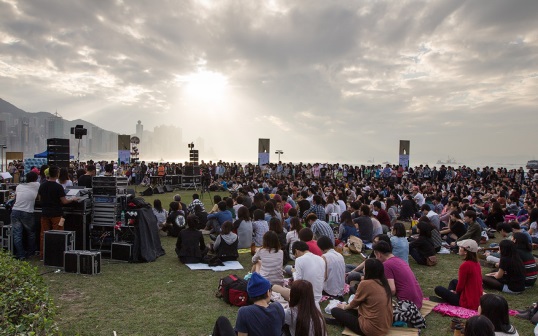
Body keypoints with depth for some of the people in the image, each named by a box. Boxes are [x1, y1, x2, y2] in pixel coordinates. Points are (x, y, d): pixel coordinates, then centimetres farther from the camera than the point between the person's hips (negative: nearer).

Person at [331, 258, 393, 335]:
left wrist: (344, 307, 21)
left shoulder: (365, 283, -17)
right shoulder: (384, 283, 4)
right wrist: (347, 306, 27)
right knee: (351, 311, 28)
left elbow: (355, 303, 0)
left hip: (372, 329, -8)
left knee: (335, 311, 4)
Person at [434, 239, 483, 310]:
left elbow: (460, 286, -18)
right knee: (454, 281, 29)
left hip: (468, 303, -8)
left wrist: (456, 292, 6)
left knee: (438, 289, 6)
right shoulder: (476, 263, 1)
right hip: (478, 299, 8)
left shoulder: (465, 265, -25)